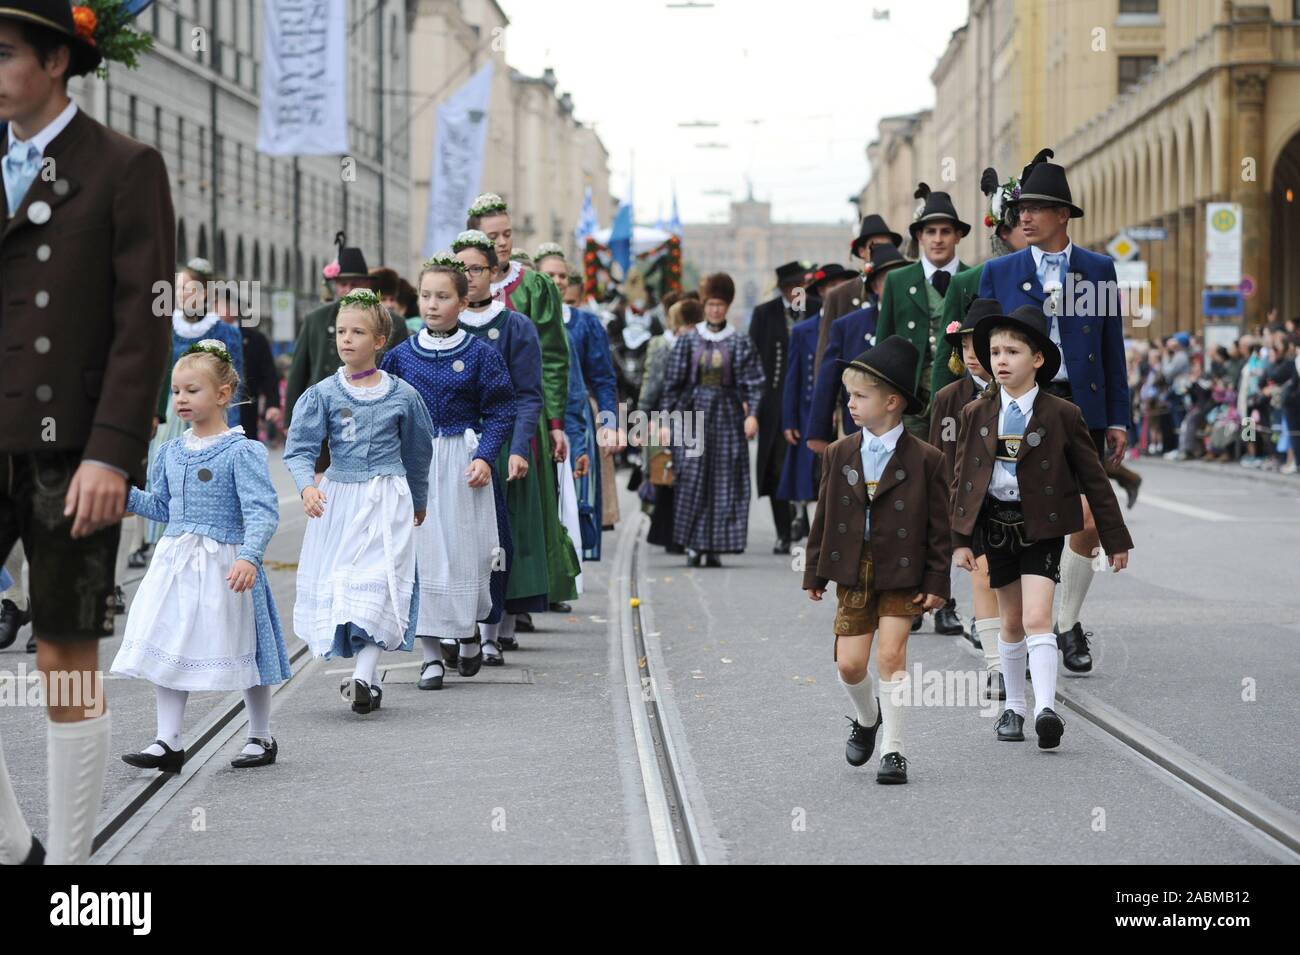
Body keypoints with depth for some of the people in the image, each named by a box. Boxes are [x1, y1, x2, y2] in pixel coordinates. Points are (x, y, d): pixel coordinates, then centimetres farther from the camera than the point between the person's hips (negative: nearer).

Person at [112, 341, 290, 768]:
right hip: (174, 562, 6)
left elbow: (263, 511, -18)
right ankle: (168, 742, 9)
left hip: (224, 564, -6)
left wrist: (249, 557, -31)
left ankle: (261, 737, 22)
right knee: (165, 650, 3)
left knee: (243, 650, 6)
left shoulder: (242, 452, -11)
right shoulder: (171, 452, 10)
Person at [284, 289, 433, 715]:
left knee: (379, 582, -7)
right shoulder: (321, 394, -2)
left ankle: (363, 675, -8)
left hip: (388, 500, -1)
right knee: (335, 584, 0)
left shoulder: (402, 395, 0)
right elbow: (300, 448, -7)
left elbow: (417, 452, 14)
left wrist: (419, 502, 23)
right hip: (338, 499, 1)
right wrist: (307, 486, -26)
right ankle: (368, 678, 4)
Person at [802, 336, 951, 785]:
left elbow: (939, 525, -4)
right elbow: (824, 516, 9)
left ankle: (893, 749, 1)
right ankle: (867, 718, 34)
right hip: (853, 573, 4)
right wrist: (814, 572, 9)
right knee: (849, 663, 2)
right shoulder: (840, 454, 4)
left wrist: (937, 581, -6)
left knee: (890, 654, -11)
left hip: (903, 574, -4)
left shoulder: (925, 460, -7)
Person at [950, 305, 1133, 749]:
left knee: (1037, 618, -17)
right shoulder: (975, 414, 3)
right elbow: (961, 479, 7)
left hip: (1043, 525, -3)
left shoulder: (1062, 415, -5)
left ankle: (1045, 708, -21)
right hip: (994, 524, 3)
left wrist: (1115, 539, 2)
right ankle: (1014, 707, 26)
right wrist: (959, 539, 1)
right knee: (1011, 623, 13)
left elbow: (1093, 477, 0)